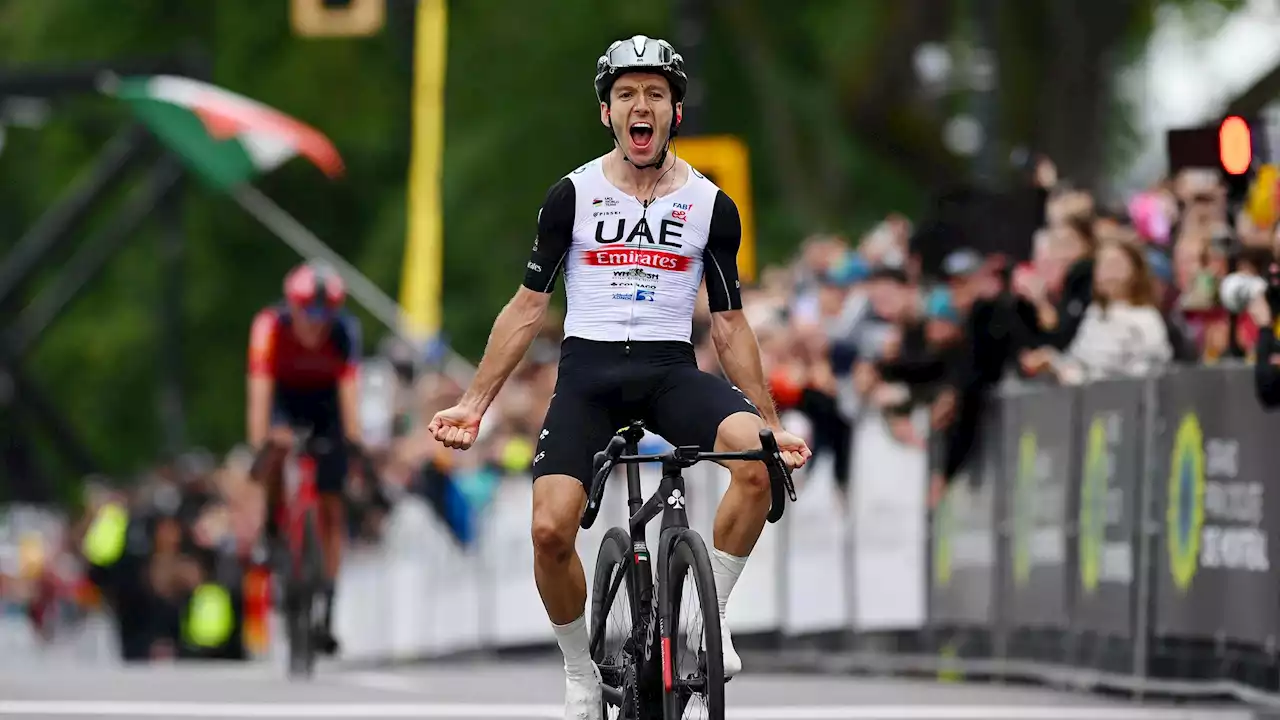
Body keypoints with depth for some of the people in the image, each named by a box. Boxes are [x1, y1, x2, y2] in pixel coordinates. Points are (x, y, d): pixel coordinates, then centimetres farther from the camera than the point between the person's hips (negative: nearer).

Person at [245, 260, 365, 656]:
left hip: (325, 401, 1)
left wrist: (355, 446, -44)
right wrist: (258, 448, -45)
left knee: (330, 509, -4)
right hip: (284, 396, -1)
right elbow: (260, 390, -37)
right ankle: (274, 528, -10)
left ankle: (326, 612, 0)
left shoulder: (345, 331, -31)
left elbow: (349, 392, -35)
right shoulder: (271, 326, -33)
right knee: (279, 444, -35)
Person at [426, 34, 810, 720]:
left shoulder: (711, 205, 4)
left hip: (671, 369, 0)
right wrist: (474, 403, 3)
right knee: (550, 529, -20)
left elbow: (729, 326, 11)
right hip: (588, 372, 0)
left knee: (758, 457, -31)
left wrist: (772, 424, 7)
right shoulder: (572, 195, 2)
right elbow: (527, 307, 8)